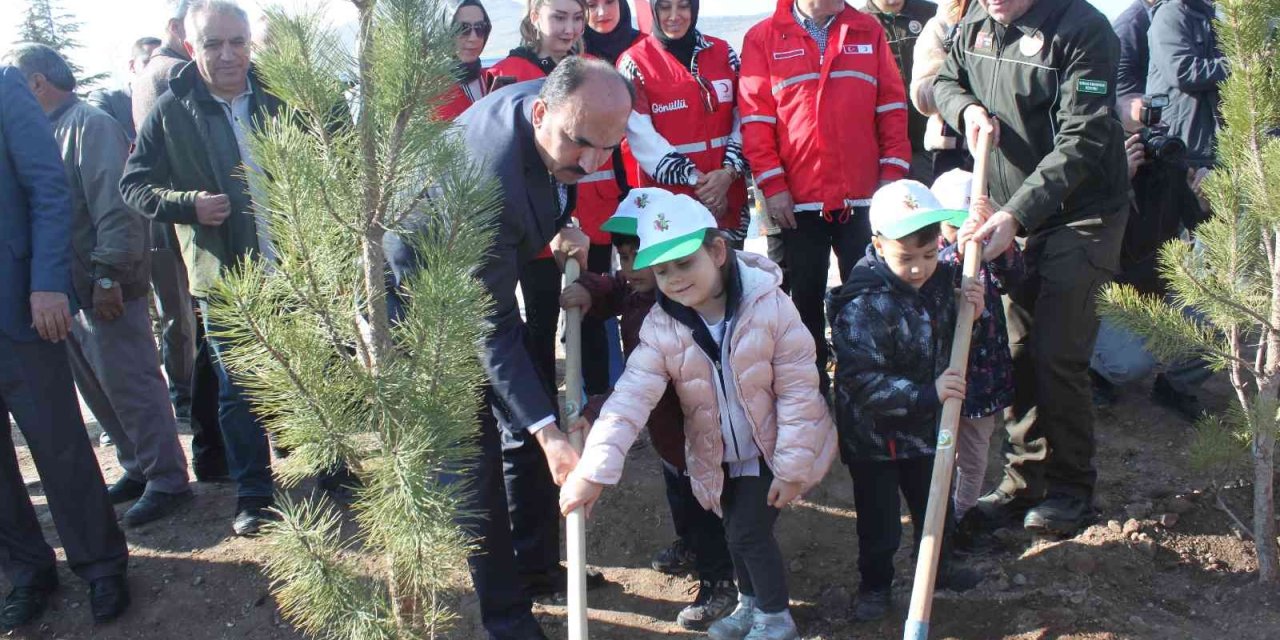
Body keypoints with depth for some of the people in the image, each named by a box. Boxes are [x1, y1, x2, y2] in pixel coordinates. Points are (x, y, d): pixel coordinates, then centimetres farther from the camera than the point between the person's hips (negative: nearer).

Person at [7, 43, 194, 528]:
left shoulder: (89, 125, -11)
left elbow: (115, 207, -19)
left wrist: (108, 275, -22)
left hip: (103, 290, -9)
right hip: (70, 289, 9)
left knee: (131, 389, -3)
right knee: (99, 390, 14)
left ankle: (167, 481, 7)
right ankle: (138, 468, 26)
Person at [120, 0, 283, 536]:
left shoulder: (275, 98, 3)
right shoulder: (171, 111, -4)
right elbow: (133, 184, 0)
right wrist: (188, 204, -17)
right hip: (224, 275, -2)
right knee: (237, 390, 7)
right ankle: (252, 493, 21)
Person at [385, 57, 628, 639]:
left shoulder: (555, 101, -19)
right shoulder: (485, 179, -41)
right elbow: (492, 329, -35)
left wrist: (559, 227, -10)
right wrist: (547, 432, -36)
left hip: (483, 268, 8)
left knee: (528, 411, 12)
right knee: (474, 446, -6)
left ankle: (537, 565, 29)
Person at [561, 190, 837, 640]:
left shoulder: (769, 305, -25)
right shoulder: (660, 326, -16)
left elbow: (798, 391, -20)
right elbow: (631, 397, -25)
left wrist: (792, 467, -18)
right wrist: (595, 469, -35)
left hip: (771, 447, -4)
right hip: (718, 456, 4)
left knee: (749, 531, -5)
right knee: (736, 530, 19)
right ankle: (750, 602, 46)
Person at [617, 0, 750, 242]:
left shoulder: (724, 53, 9)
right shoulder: (634, 62, -2)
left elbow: (744, 118, 6)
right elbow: (642, 136, -10)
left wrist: (729, 172, -9)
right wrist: (694, 179, -14)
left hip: (728, 197, 4)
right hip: (668, 201, -3)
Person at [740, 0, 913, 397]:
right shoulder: (763, 38, 1)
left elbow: (893, 108, 7)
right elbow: (755, 119, -3)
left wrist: (892, 174, 0)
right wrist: (772, 185, -8)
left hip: (864, 197, 2)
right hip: (799, 200, -1)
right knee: (807, 296, 9)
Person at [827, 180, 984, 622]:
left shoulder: (943, 277, -6)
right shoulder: (863, 305, -27)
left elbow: (952, 342, 11)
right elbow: (862, 383, -31)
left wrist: (971, 310, -11)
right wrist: (927, 393, -35)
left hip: (927, 427, 6)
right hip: (874, 436, -6)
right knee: (879, 522, 9)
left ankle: (937, 569, 45)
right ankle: (875, 585, 31)